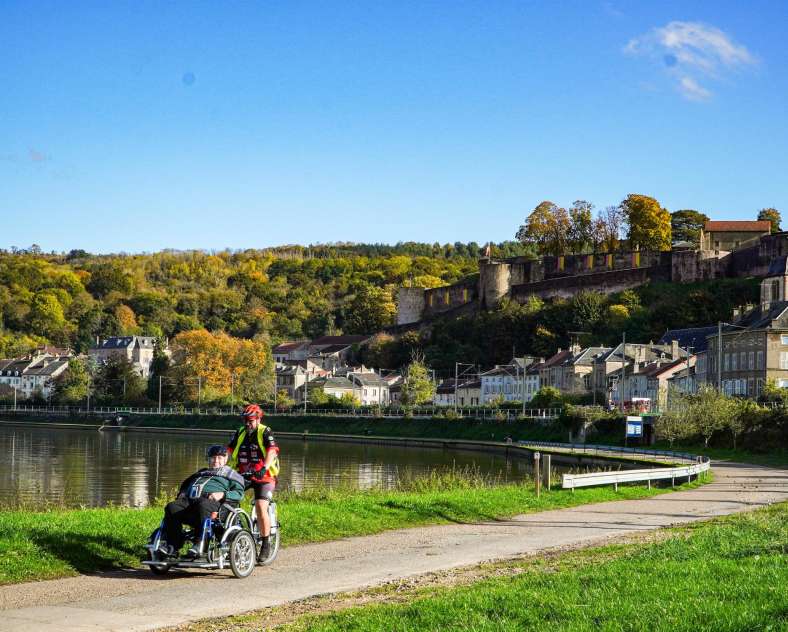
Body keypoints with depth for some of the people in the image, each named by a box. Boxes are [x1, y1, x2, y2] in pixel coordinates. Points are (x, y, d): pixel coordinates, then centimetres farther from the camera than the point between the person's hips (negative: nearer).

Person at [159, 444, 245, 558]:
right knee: (172, 507, -26)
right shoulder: (201, 473, 40)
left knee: (203, 506, -42)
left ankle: (199, 544, -46)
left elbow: (239, 493, 8)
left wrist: (222, 494, -10)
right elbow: (186, 484, 40)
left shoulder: (231, 474, 24)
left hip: (213, 502, -5)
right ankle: (172, 545, -32)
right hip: (190, 500, 5)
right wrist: (182, 494, 16)